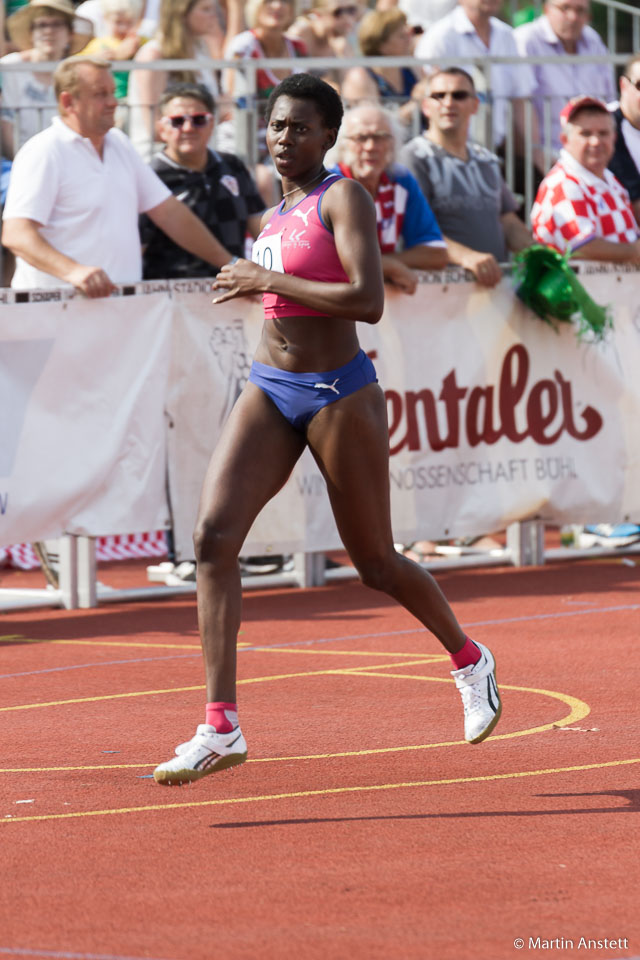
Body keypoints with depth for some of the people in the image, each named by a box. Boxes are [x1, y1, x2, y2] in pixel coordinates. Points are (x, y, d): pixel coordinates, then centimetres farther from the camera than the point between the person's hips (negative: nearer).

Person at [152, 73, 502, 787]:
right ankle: (220, 727, -16)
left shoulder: (343, 197, -10)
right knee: (213, 536, -14)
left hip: (338, 393, -6)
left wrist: (267, 280, -20)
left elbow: (367, 300, -24)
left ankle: (470, 660, 36)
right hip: (269, 389, 6)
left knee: (376, 564, 7)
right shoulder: (273, 217, 12)